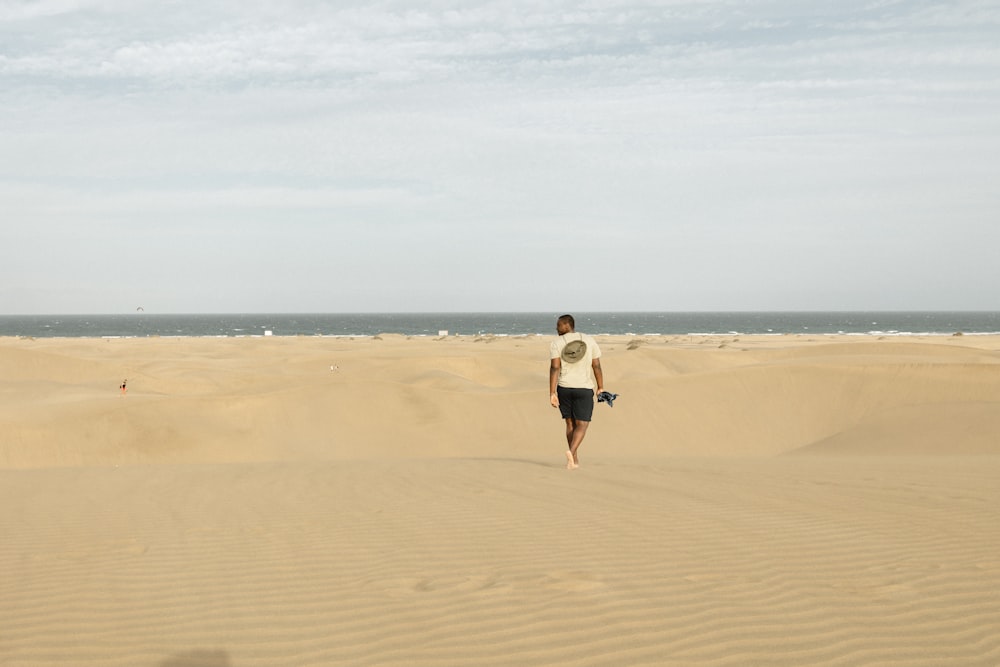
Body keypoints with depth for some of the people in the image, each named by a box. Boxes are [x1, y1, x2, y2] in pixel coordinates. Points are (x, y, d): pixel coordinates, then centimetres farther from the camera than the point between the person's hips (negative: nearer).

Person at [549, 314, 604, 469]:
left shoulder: (557, 343, -4)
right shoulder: (589, 341, 0)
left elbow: (554, 368, -12)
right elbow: (596, 366, -1)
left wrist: (552, 393, -13)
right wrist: (600, 387, 9)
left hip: (563, 388, 1)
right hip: (584, 389, -1)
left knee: (570, 423, 16)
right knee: (582, 425, 1)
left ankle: (575, 459, 18)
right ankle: (571, 452, -24)